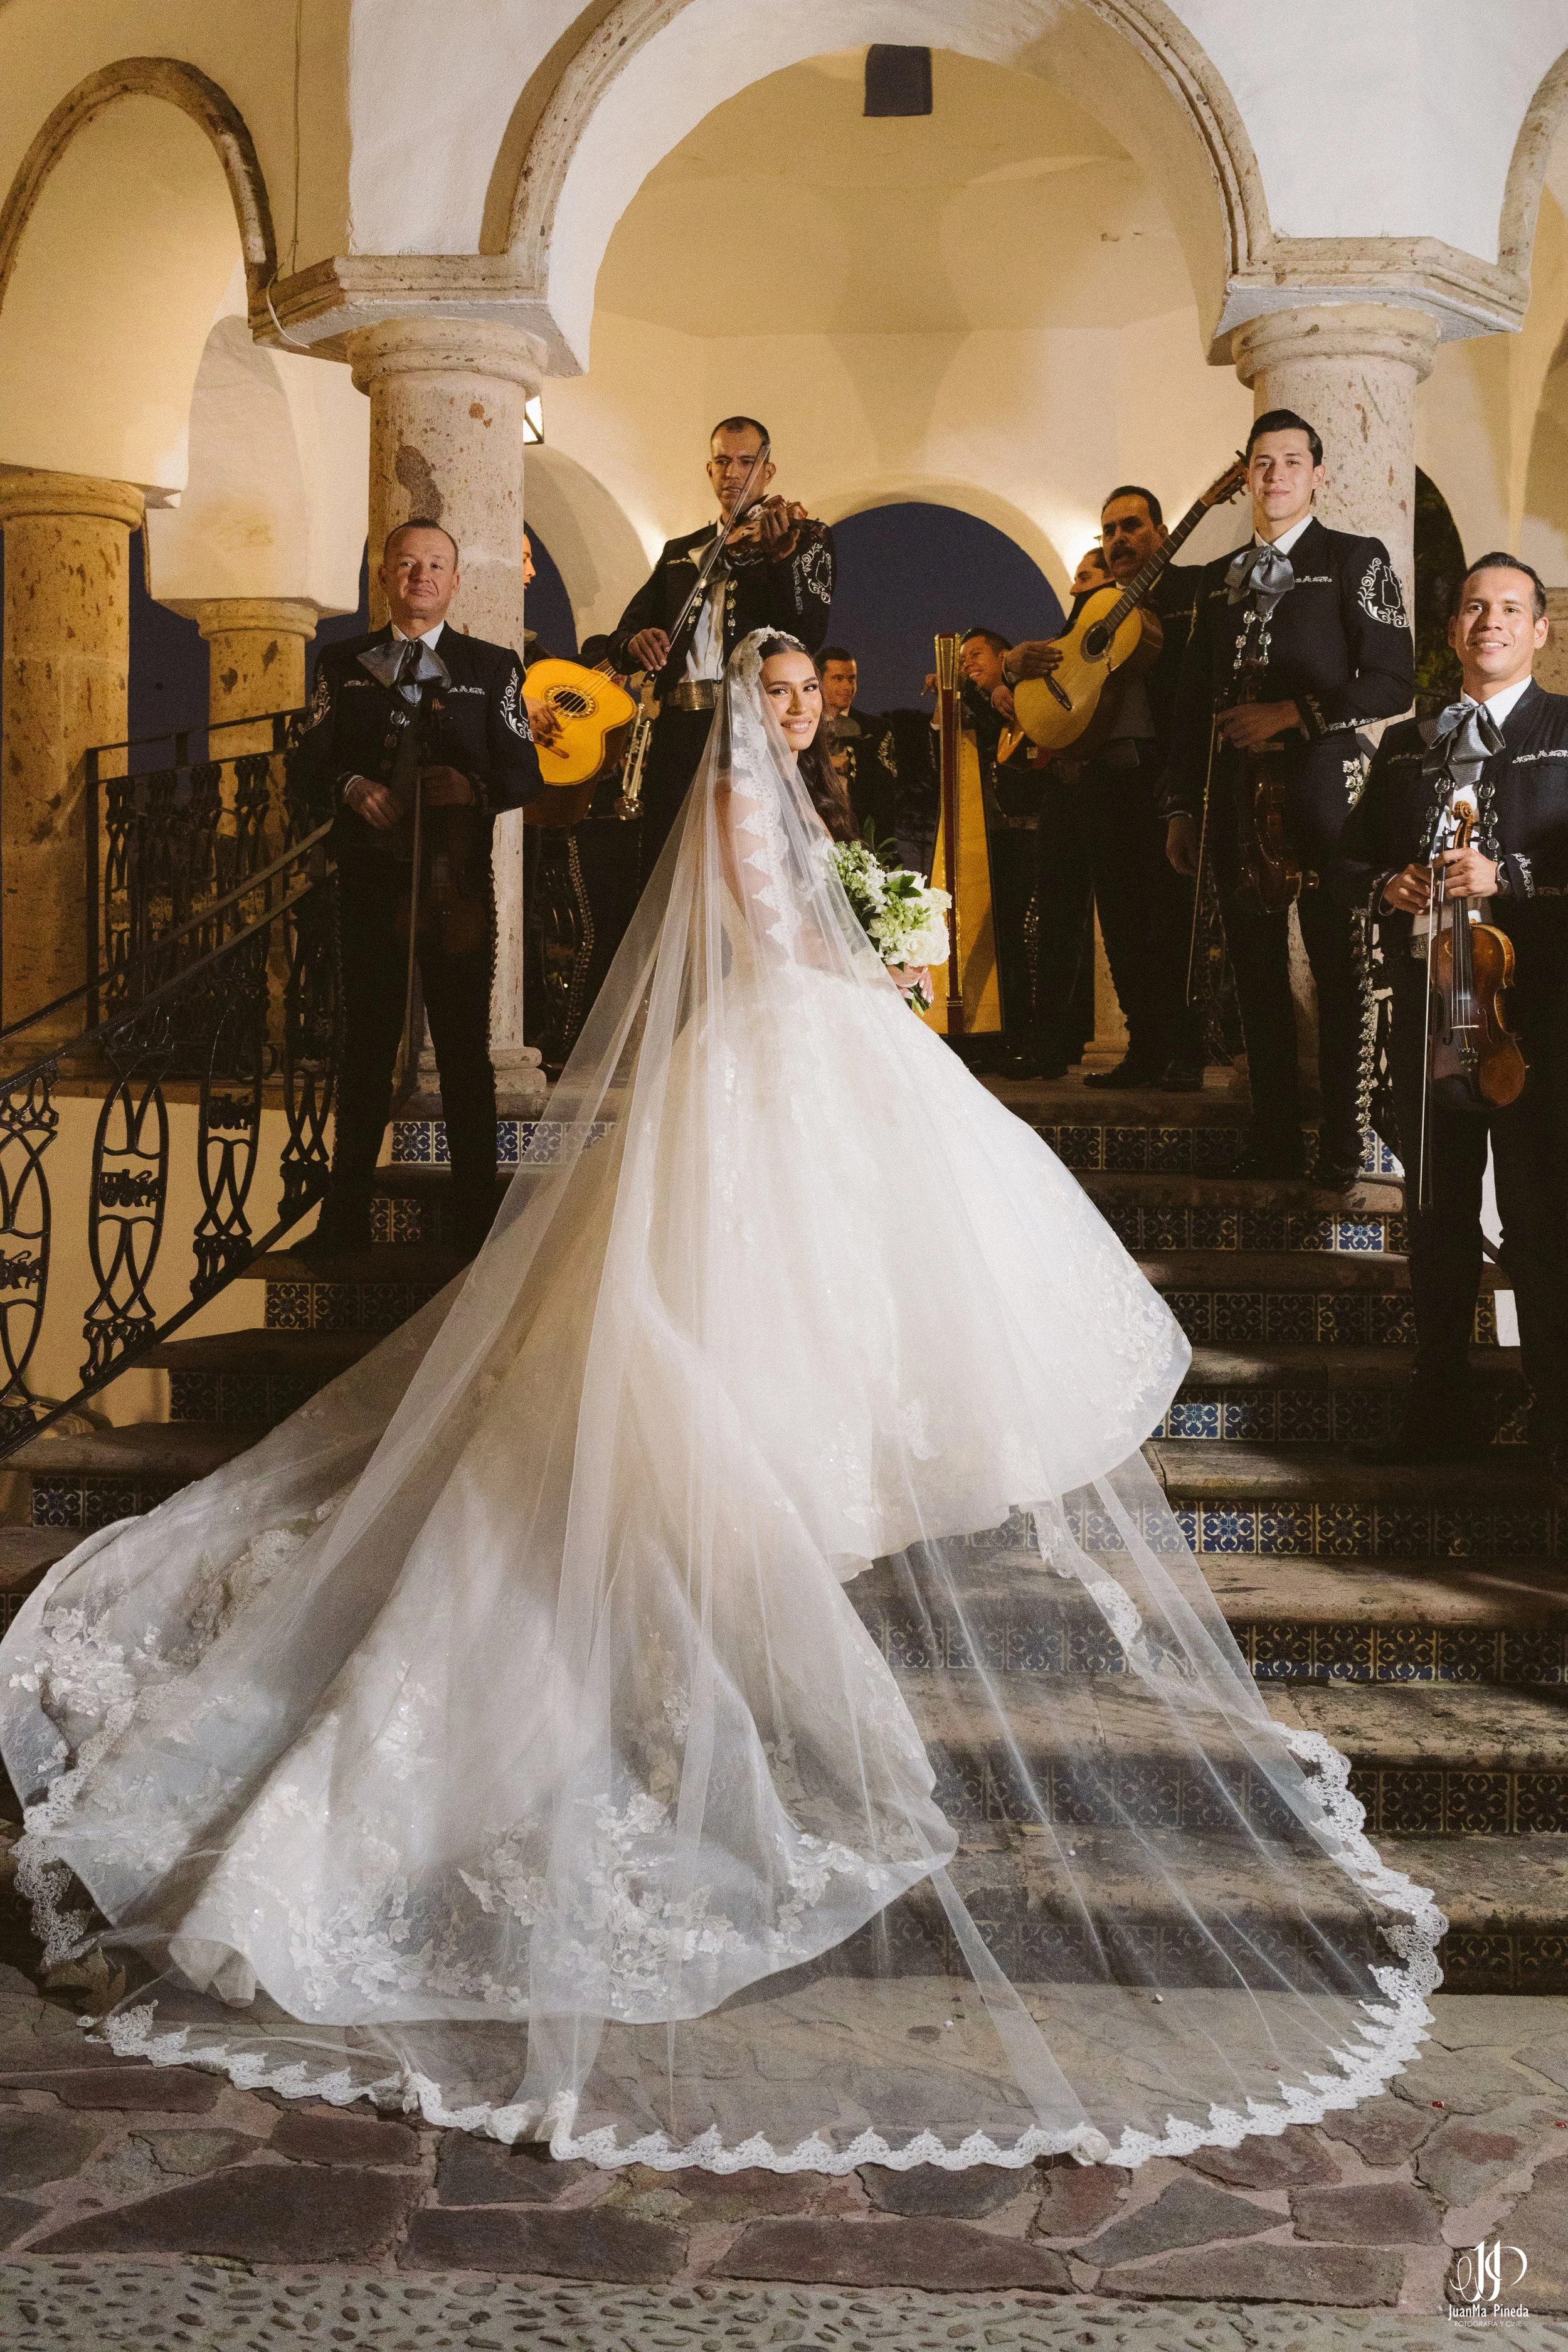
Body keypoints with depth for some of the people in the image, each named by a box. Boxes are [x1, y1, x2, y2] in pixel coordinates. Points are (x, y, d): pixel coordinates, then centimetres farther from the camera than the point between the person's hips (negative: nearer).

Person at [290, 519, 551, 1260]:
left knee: (465, 1052, 4)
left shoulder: (493, 666, 6)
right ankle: (346, 1218, 16)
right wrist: (351, 788, -15)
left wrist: (475, 789, -20)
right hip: (368, 881, 2)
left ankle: (476, 1220, 12)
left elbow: (524, 774, 1)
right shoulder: (343, 663, 10)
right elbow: (307, 765, 6)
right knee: (364, 1046, 9)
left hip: (458, 884, -1)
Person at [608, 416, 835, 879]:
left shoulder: (806, 539, 8)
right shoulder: (679, 552, 22)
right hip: (678, 732, 4)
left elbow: (809, 635, -7)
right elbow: (624, 634, 16)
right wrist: (636, 641, -8)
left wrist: (781, 556, -22)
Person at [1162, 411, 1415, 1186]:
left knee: (1337, 969, -2)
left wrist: (1293, 713, -13)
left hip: (1321, 793, -5)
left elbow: (1392, 683, -6)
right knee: (1256, 971, 7)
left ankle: (1342, 1143, 4)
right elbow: (1193, 700, 17)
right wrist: (1182, 807, 12)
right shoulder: (1218, 577, 17)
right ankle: (1274, 1136, 14)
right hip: (1235, 796, 5)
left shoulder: (1357, 560, 3)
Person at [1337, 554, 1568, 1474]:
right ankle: (1441, 1412, 21)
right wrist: (1385, 887, -2)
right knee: (1437, 1219, 11)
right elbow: (1353, 854, 19)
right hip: (1426, 1008, 5)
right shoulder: (1405, 745, 17)